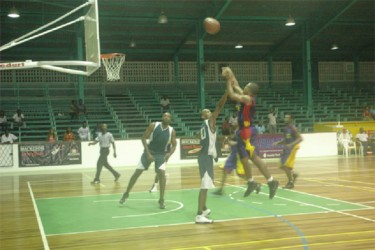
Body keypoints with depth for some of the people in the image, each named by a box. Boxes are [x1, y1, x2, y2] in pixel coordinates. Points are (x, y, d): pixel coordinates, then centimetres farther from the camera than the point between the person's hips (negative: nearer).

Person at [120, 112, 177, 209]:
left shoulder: (172, 131, -11)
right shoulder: (153, 125, -15)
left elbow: (174, 145, -2)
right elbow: (144, 138, -11)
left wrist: (170, 153, -24)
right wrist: (148, 153, -19)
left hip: (161, 154, 0)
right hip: (149, 152, 0)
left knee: (161, 173, -19)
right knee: (137, 172, 1)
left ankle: (161, 200, -9)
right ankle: (126, 193, 20)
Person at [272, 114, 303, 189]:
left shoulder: (293, 128, -15)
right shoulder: (285, 128, 9)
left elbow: (300, 138, -21)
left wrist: (291, 144, -34)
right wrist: (278, 143, 5)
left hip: (292, 148, -8)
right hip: (286, 147, 8)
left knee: (286, 165, -13)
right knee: (282, 165, 7)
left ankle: (291, 182, 1)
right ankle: (294, 174, 29)